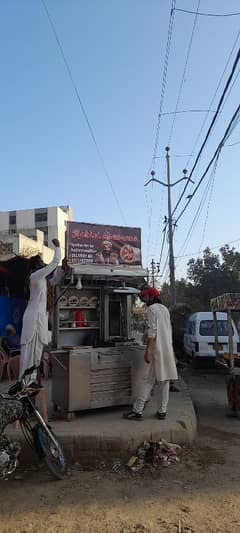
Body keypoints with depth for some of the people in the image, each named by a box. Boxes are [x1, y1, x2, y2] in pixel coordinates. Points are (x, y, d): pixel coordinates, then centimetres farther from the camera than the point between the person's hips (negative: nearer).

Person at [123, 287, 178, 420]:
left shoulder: (152, 308, -8)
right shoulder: (165, 309, 17)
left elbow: (152, 331, -16)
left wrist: (147, 351, -15)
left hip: (158, 348, -8)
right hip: (168, 348, 8)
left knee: (148, 380, -5)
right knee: (165, 380, 8)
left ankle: (138, 411, -1)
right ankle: (162, 411, 12)